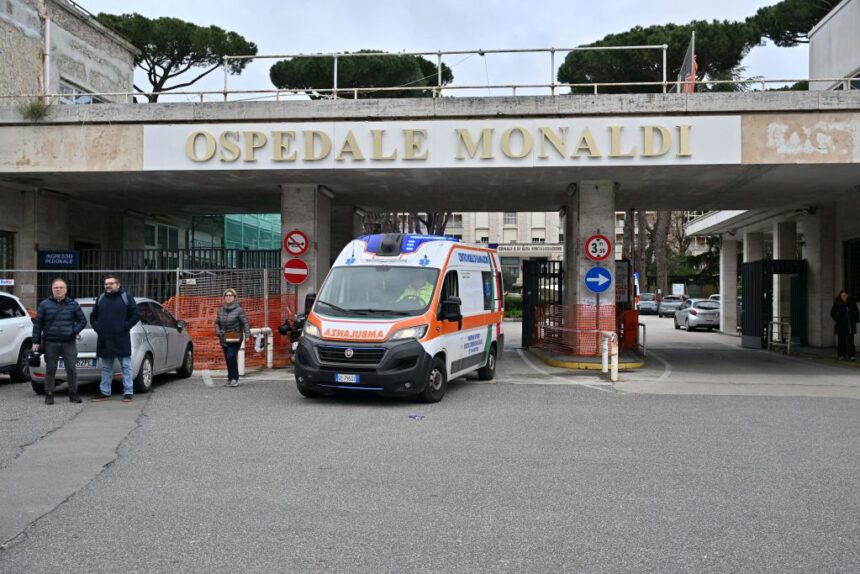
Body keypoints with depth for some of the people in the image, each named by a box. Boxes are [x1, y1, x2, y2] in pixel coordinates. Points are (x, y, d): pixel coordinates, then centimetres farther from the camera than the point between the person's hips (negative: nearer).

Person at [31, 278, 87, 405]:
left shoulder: (73, 304, 7)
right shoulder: (44, 304, 6)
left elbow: (82, 320, 10)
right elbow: (37, 324, 6)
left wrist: (75, 330, -8)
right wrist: (36, 341, 1)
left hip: (69, 343, 0)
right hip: (50, 343, 0)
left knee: (71, 369, 1)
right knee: (50, 370, 5)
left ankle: (73, 394, 10)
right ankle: (49, 395, 13)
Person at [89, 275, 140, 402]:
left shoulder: (126, 297, -1)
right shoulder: (100, 299, 12)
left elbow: (136, 315, -3)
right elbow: (93, 316, 21)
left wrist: (125, 327, -11)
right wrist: (97, 328, 6)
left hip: (121, 339, -4)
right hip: (104, 340, 5)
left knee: (126, 366, 0)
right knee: (106, 368, 11)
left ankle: (128, 392, 3)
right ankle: (105, 392, 18)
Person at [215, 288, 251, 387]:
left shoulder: (239, 310, -6)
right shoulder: (221, 310, 10)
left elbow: (245, 323, -10)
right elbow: (217, 322, 18)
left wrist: (247, 334, -19)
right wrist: (218, 332, 1)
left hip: (235, 339, -5)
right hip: (224, 339, 5)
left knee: (231, 357, -18)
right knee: (228, 359, 8)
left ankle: (234, 378, -10)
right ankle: (231, 379, 19)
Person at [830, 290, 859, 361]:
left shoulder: (852, 302, 2)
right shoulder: (837, 304, -2)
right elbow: (832, 313, 10)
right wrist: (838, 319, 2)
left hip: (850, 326, 0)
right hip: (841, 326, 0)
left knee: (850, 341, -6)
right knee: (841, 341, 5)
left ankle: (852, 355, -8)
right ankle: (841, 355, 14)